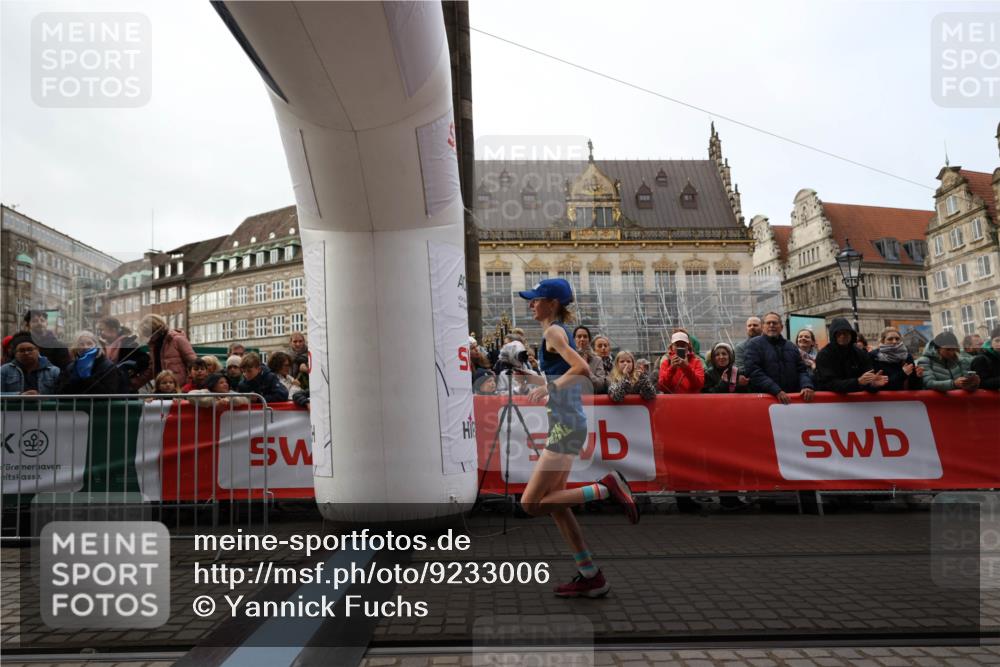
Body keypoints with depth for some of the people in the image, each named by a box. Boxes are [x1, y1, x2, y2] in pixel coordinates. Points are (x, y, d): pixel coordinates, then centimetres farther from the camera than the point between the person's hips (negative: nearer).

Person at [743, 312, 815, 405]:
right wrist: (777, 391, -22)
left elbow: (802, 369, 13)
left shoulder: (791, 346, 17)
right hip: (764, 398, -5)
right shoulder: (754, 344, -1)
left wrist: (807, 386, -9)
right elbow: (754, 372, -13)